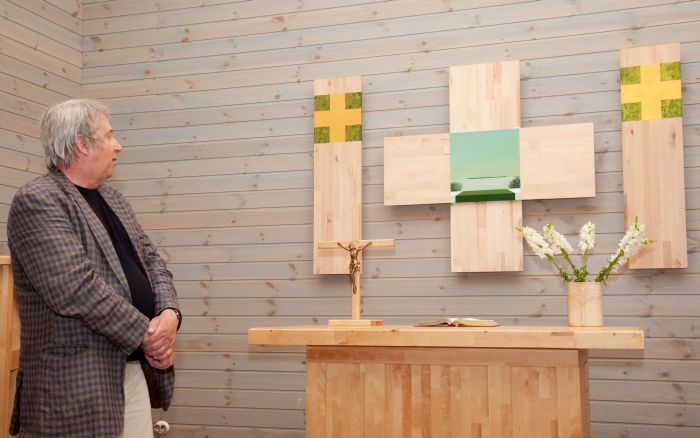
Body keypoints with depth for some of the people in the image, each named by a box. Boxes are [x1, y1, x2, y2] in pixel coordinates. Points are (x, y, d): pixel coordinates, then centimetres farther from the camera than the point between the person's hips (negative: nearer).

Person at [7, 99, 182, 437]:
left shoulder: (112, 199, 16)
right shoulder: (37, 201, -12)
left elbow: (151, 261, 15)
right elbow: (77, 290, -22)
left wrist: (169, 314, -5)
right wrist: (146, 334, -15)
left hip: (137, 369, 8)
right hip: (77, 384, -8)